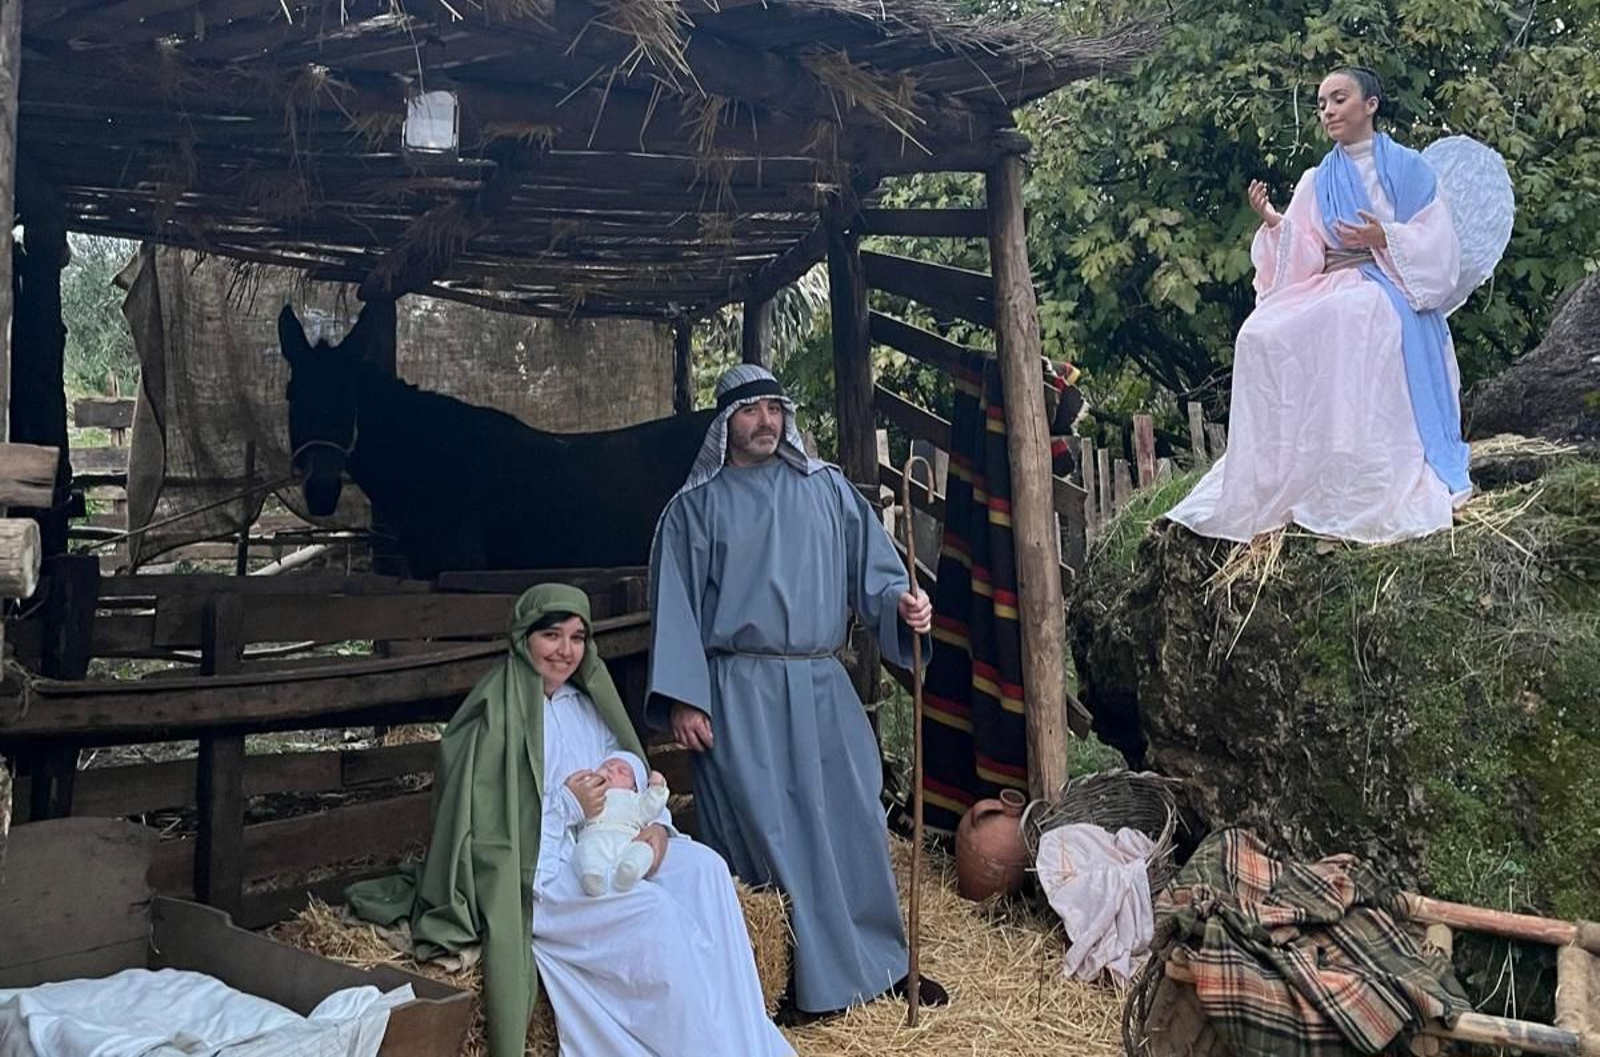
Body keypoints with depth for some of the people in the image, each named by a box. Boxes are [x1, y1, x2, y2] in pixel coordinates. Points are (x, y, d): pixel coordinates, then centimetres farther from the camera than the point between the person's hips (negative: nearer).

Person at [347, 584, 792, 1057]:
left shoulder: (586, 705, 15)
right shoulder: (496, 715, -8)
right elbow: (481, 825, -14)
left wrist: (656, 825, -7)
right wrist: (567, 806, -21)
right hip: (535, 873, -7)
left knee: (704, 868, -16)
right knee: (652, 909, -27)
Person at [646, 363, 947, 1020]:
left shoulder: (827, 488, 10)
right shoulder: (694, 507, 3)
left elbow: (870, 564, 5)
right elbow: (676, 605, -1)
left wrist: (902, 603, -17)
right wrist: (682, 700, -9)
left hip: (822, 688, 3)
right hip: (741, 695, -3)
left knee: (852, 819, 8)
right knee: (766, 832, 0)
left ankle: (882, 960, 22)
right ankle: (790, 983, 12)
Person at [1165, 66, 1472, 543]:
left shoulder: (1409, 168, 9)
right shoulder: (1317, 182, 18)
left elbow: (1437, 243, 2)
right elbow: (1305, 258, 8)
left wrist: (1384, 238, -14)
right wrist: (1276, 224, -10)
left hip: (1393, 293, -4)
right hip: (1331, 290, 4)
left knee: (1351, 321, -39)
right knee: (1266, 334, -27)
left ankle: (1373, 492, -33)